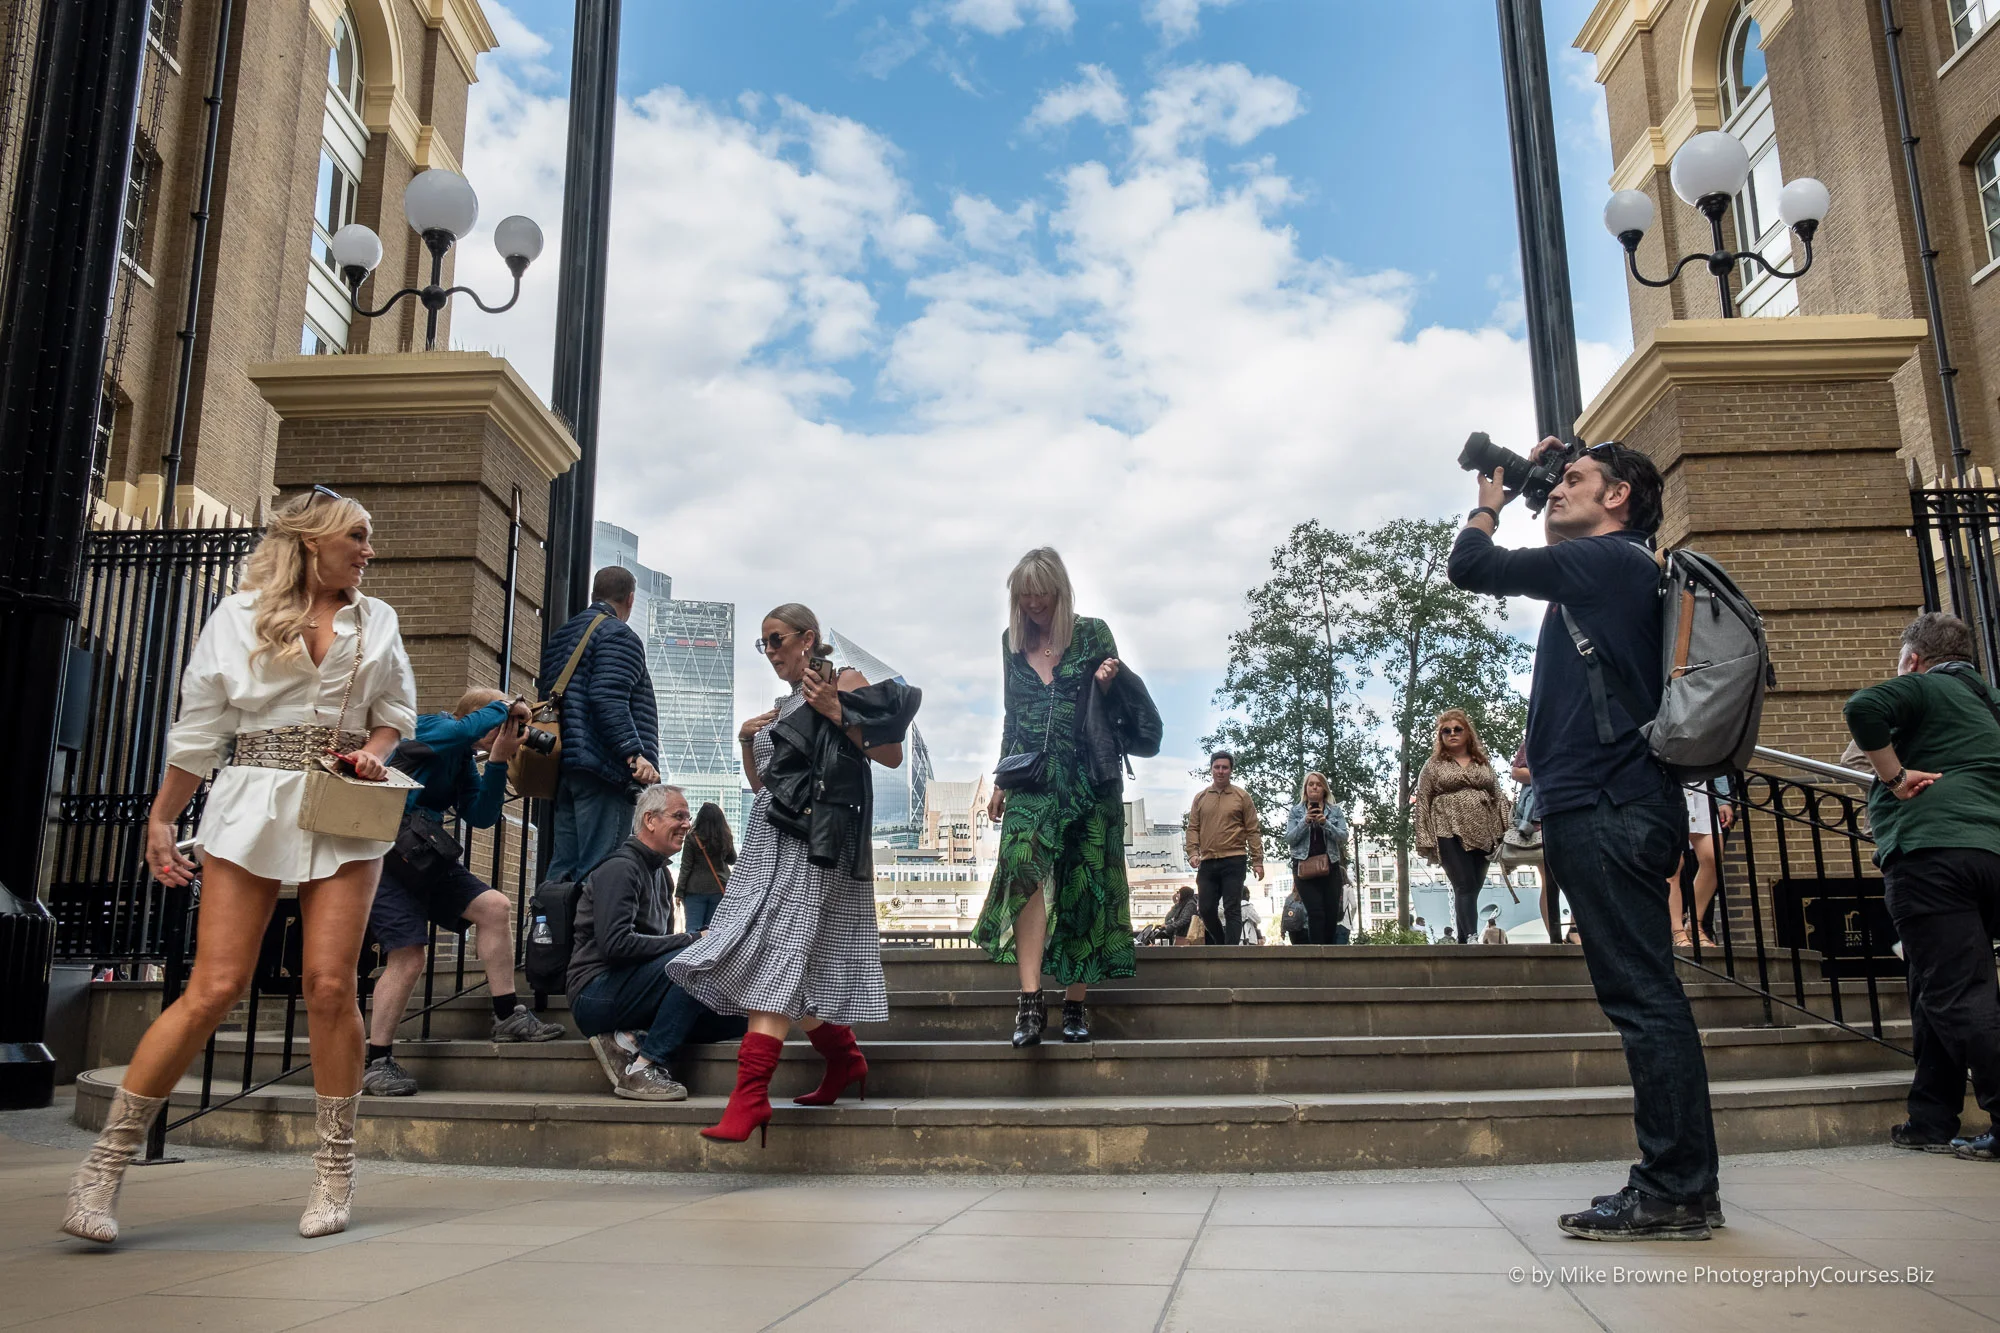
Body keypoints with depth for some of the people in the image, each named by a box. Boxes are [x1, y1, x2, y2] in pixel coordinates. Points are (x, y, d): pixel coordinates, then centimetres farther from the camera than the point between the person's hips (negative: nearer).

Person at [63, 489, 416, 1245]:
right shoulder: (237, 617, 5)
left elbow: (397, 714, 17)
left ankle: (334, 1170, 9)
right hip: (250, 810, -1)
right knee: (215, 990, -7)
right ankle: (106, 1163, 8)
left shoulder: (377, 622, 12)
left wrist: (373, 751, -4)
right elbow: (198, 728, 7)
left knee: (329, 986, -5)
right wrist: (161, 819, 7)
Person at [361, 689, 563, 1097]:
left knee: (495, 907, -4)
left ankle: (507, 1016, 1)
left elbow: (481, 816, 5)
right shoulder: (428, 729, -8)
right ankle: (377, 1063, 0)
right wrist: (505, 707, -14)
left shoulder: (463, 760, 15)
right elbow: (466, 729, -32)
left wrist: (498, 761, -2)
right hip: (387, 855, -8)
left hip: (426, 859, 8)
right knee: (408, 957, -12)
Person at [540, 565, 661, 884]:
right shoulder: (618, 634, -5)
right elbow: (609, 699, -18)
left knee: (561, 869, 8)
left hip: (565, 764, 9)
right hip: (604, 768, -9)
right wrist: (635, 755, -23)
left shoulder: (559, 638, 23)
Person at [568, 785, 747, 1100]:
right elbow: (615, 944, -23)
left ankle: (630, 1040, -10)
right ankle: (643, 1067, -24)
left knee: (738, 1016, -7)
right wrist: (691, 940, -19)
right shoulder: (620, 868, -10)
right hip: (595, 995, -9)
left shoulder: (661, 873, 19)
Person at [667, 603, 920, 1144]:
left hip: (813, 841, -8)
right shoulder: (783, 706, 23)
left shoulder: (843, 683, 1)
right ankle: (844, 1060, 22)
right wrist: (746, 740, 9)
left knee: (778, 956, -16)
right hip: (772, 842, 8)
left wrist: (836, 715, -15)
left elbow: (891, 755, -7)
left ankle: (750, 1095, -21)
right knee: (775, 963, 5)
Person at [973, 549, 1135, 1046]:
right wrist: (1001, 780, 15)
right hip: (1032, 776, 1)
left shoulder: (1092, 633, 1)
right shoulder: (1013, 641, 10)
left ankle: (1075, 1004, 10)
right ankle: (1030, 1000, -26)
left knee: (1083, 886, 0)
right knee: (1024, 864, -22)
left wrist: (1106, 683, -17)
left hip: (1087, 775, -1)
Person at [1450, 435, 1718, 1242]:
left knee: (1642, 996, -9)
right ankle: (1678, 1185, 16)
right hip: (1626, 806, 10)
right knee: (1647, 996, 10)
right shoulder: (1628, 574, 23)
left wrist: (1490, 502, 12)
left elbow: (1470, 568, -4)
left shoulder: (1604, 560, -6)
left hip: (1604, 810, -10)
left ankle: (1675, 1190, -6)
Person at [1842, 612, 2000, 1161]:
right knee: (1938, 993, 13)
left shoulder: (1923, 687, 3)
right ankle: (1931, 1121, 14)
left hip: (1929, 850, -8)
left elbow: (1863, 708, -18)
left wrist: (1894, 775, -9)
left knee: (1956, 996, -8)